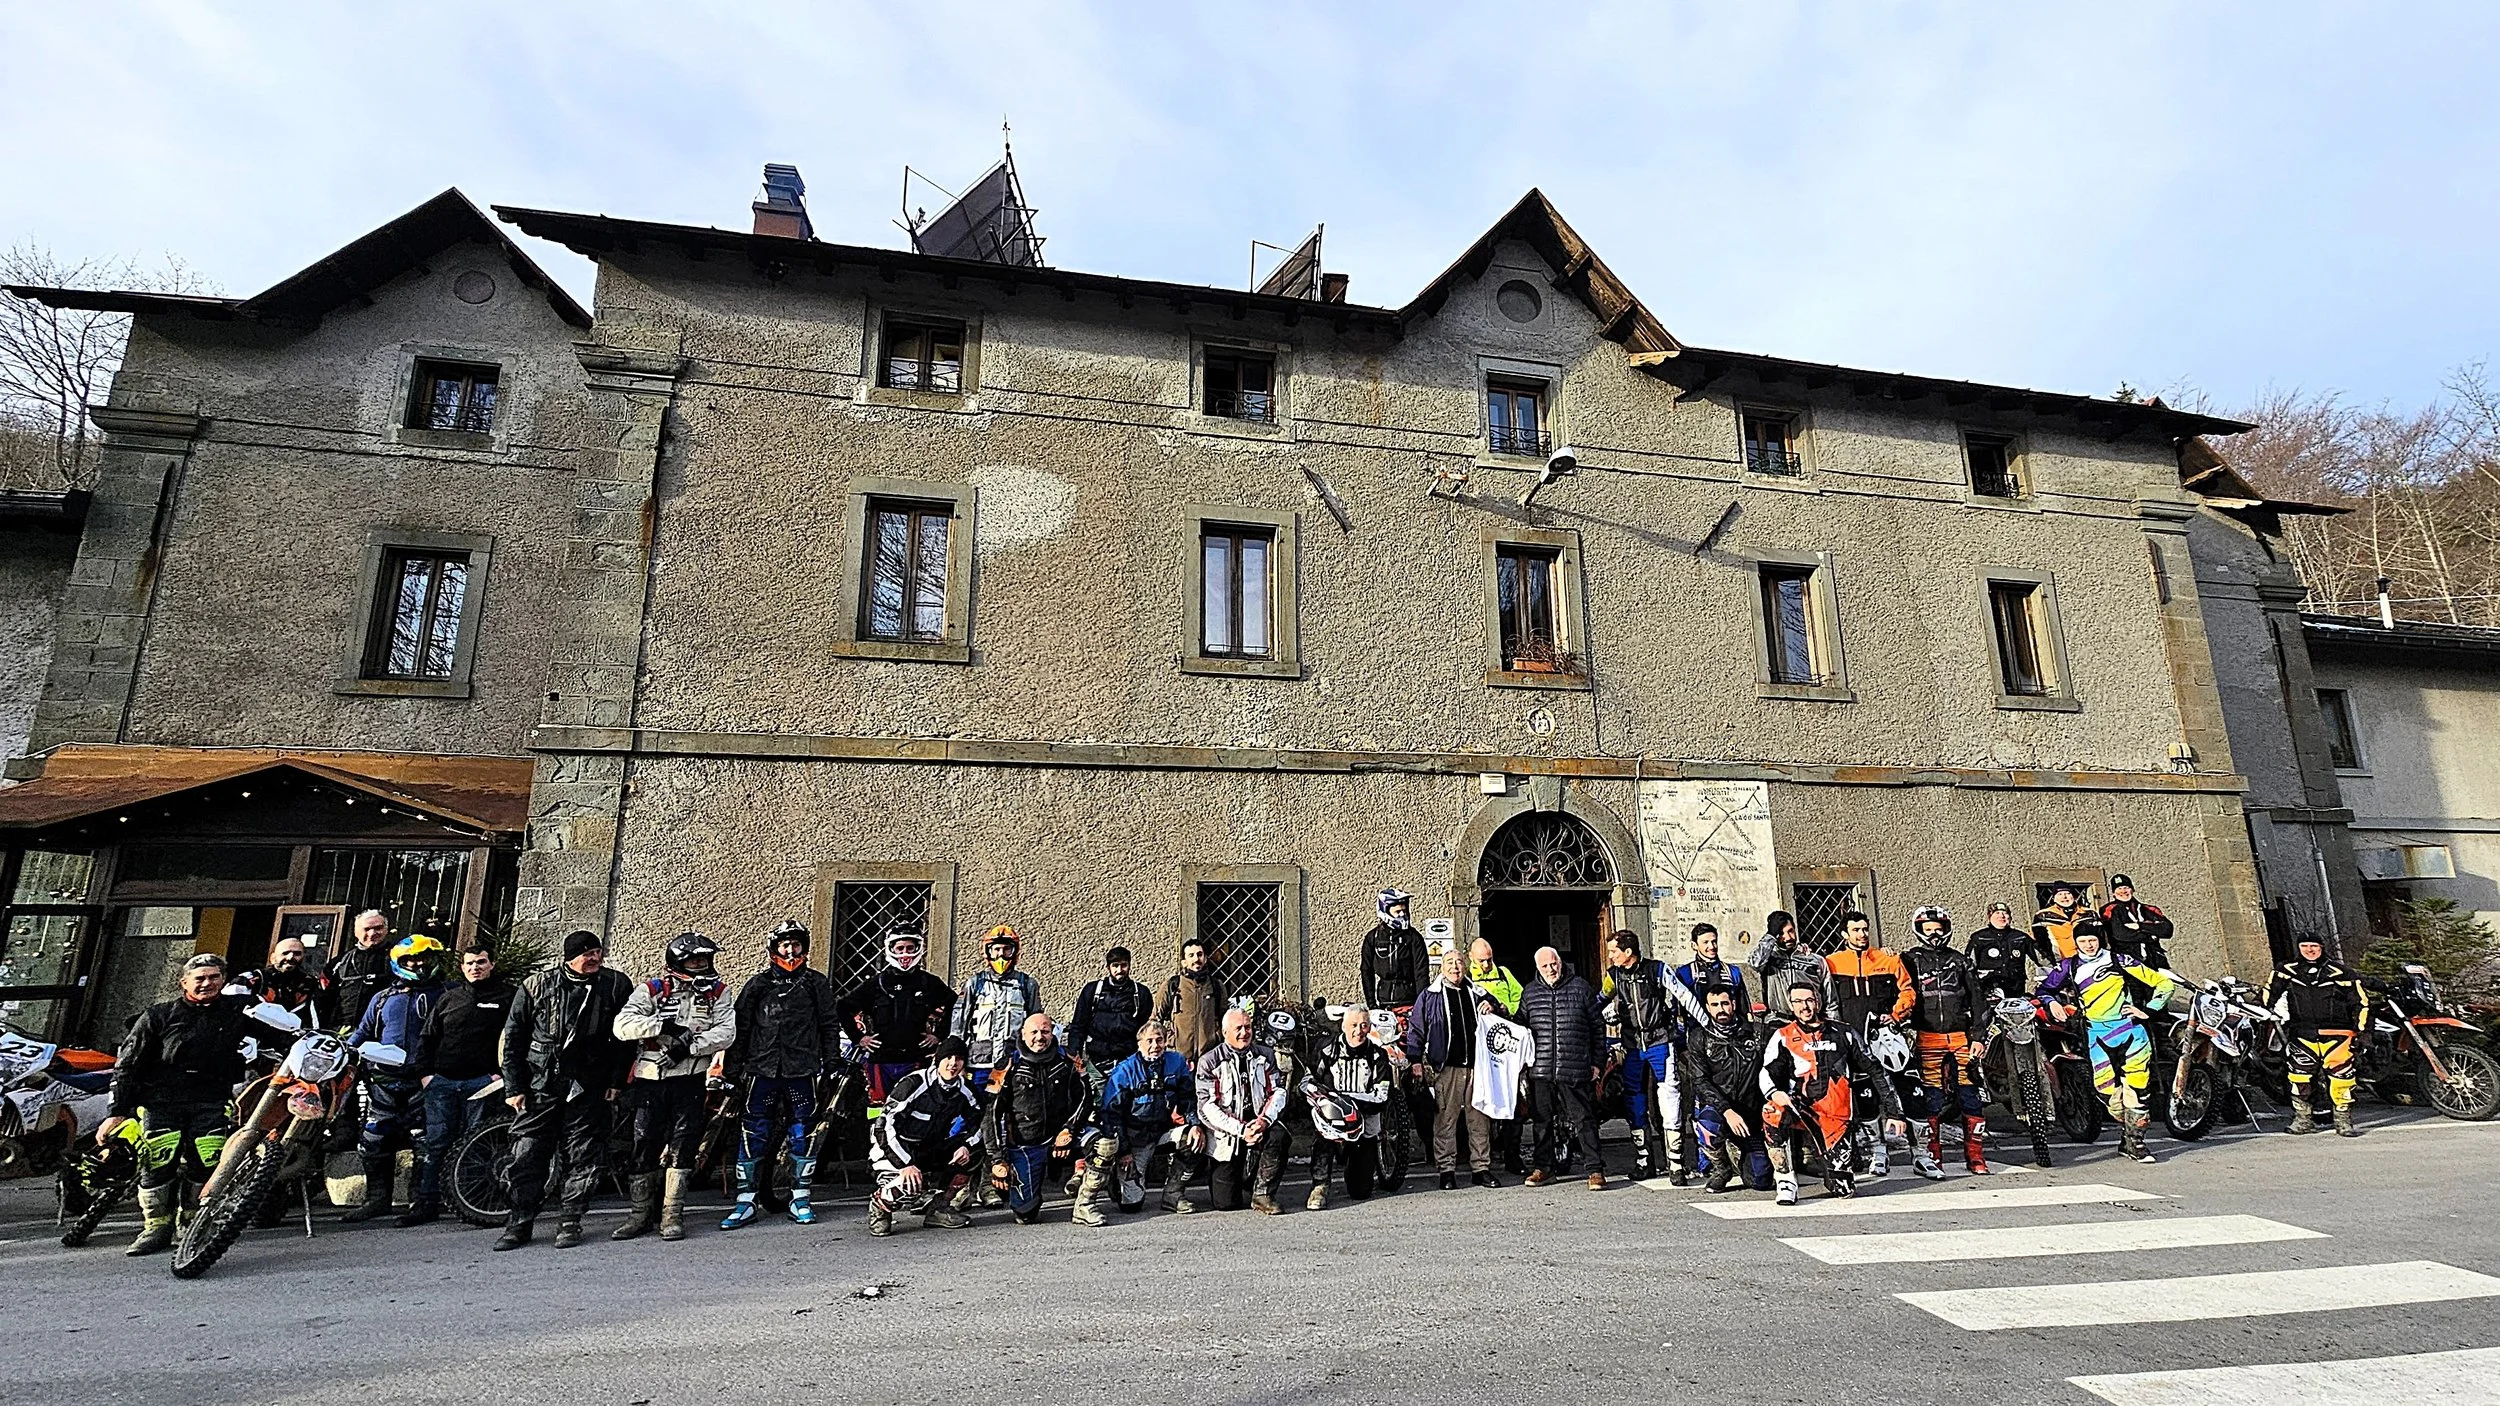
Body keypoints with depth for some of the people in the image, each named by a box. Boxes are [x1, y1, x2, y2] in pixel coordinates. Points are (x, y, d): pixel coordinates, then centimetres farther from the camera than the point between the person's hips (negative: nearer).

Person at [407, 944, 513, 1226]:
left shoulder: (507, 995, 3)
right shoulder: (448, 998, 15)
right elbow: (426, 1036, 18)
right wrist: (423, 1072, 7)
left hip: (482, 1081, -3)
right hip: (441, 1081, 3)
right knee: (436, 1144, 4)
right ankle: (425, 1203, 11)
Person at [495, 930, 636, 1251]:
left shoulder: (617, 985, 0)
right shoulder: (536, 986, 2)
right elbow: (513, 1037, 6)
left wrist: (616, 1081, -4)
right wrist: (514, 1086, 2)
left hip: (590, 1088, 0)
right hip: (540, 1085, 1)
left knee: (582, 1158, 3)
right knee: (528, 1155, 2)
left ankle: (569, 1222, 14)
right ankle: (519, 1224, 14)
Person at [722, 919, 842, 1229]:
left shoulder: (816, 983, 10)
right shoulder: (757, 985, 10)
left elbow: (830, 1025, 10)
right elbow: (739, 1028, 9)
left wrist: (831, 1062, 3)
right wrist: (731, 1069, 4)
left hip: (802, 1070, 0)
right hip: (762, 1068, 1)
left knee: (803, 1133, 3)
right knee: (753, 1134, -1)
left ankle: (801, 1199, 13)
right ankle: (746, 1201, 8)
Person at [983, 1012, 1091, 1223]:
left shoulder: (1067, 1064, 2)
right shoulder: (1010, 1069, -4)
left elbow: (1084, 1099, -3)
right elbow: (992, 1115, -5)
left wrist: (1068, 1130, -19)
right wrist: (998, 1160, -10)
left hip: (1058, 1140, 2)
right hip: (1023, 1146, -2)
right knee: (1025, 1213, -8)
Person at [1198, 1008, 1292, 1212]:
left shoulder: (1265, 1056, 8)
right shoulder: (1209, 1062, -4)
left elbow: (1279, 1090, 1)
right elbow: (1207, 1107, -10)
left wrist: (1265, 1120, -18)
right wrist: (1240, 1130, -20)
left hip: (1260, 1126, 2)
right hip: (1225, 1136, -2)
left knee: (1279, 1136, -32)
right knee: (1226, 1203, -7)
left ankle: (1262, 1193, -13)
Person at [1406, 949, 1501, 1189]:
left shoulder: (1477, 994, 16)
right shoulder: (1430, 995, 7)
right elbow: (1415, 1030, 7)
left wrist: (1493, 1011, 6)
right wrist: (1416, 1061, -2)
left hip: (1476, 1065, 3)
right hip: (1446, 1067, -3)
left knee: (1480, 1119, 5)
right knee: (1445, 1120, -4)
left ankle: (1482, 1167, 15)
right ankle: (1447, 1171, 4)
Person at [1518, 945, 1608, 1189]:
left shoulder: (1580, 987, 3)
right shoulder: (1529, 993, 9)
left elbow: (1598, 1027, 6)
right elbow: (1520, 1029, 17)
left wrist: (1597, 1063, 3)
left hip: (1576, 1070, -3)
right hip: (1541, 1070, 3)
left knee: (1584, 1119, 0)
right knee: (1543, 1121, 10)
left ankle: (1595, 1170, 7)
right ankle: (1544, 1167, 22)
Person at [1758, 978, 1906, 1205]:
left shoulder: (1843, 1034, 11)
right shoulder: (1782, 1038, 6)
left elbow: (1875, 1072, 15)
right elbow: (1767, 1074, -6)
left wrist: (1893, 1113, 8)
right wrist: (1774, 1093, -29)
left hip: (1837, 1120, 1)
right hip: (1800, 1114, -1)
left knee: (1844, 1190, -8)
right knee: (1774, 1111, -36)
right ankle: (1785, 1178, -19)